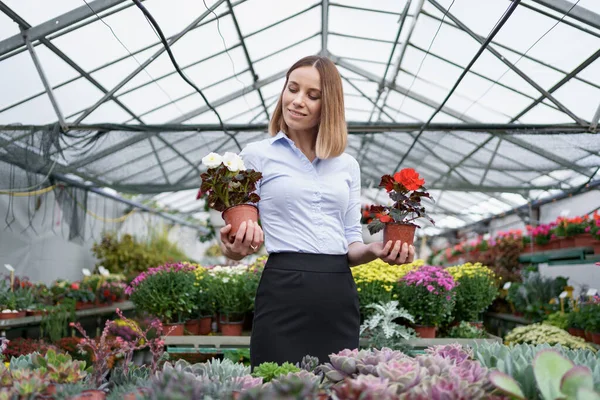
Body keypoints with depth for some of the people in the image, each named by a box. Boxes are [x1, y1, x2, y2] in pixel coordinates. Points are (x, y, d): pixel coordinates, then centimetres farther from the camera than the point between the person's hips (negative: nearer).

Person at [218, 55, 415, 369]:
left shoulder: (347, 164, 13)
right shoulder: (257, 154, 2)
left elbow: (351, 242, 14)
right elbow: (241, 229, 1)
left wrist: (375, 250, -7)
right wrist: (236, 248, -21)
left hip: (340, 296, 4)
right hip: (284, 293, -4)